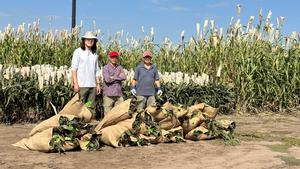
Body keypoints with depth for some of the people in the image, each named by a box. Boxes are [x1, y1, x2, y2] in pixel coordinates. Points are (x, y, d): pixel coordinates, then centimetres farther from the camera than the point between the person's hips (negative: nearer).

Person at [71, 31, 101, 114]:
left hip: (92, 85, 5)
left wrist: (98, 84, 11)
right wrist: (75, 83, -10)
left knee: (92, 107, 5)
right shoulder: (78, 51, 2)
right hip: (81, 85, -4)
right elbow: (74, 68, -3)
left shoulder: (94, 54, 15)